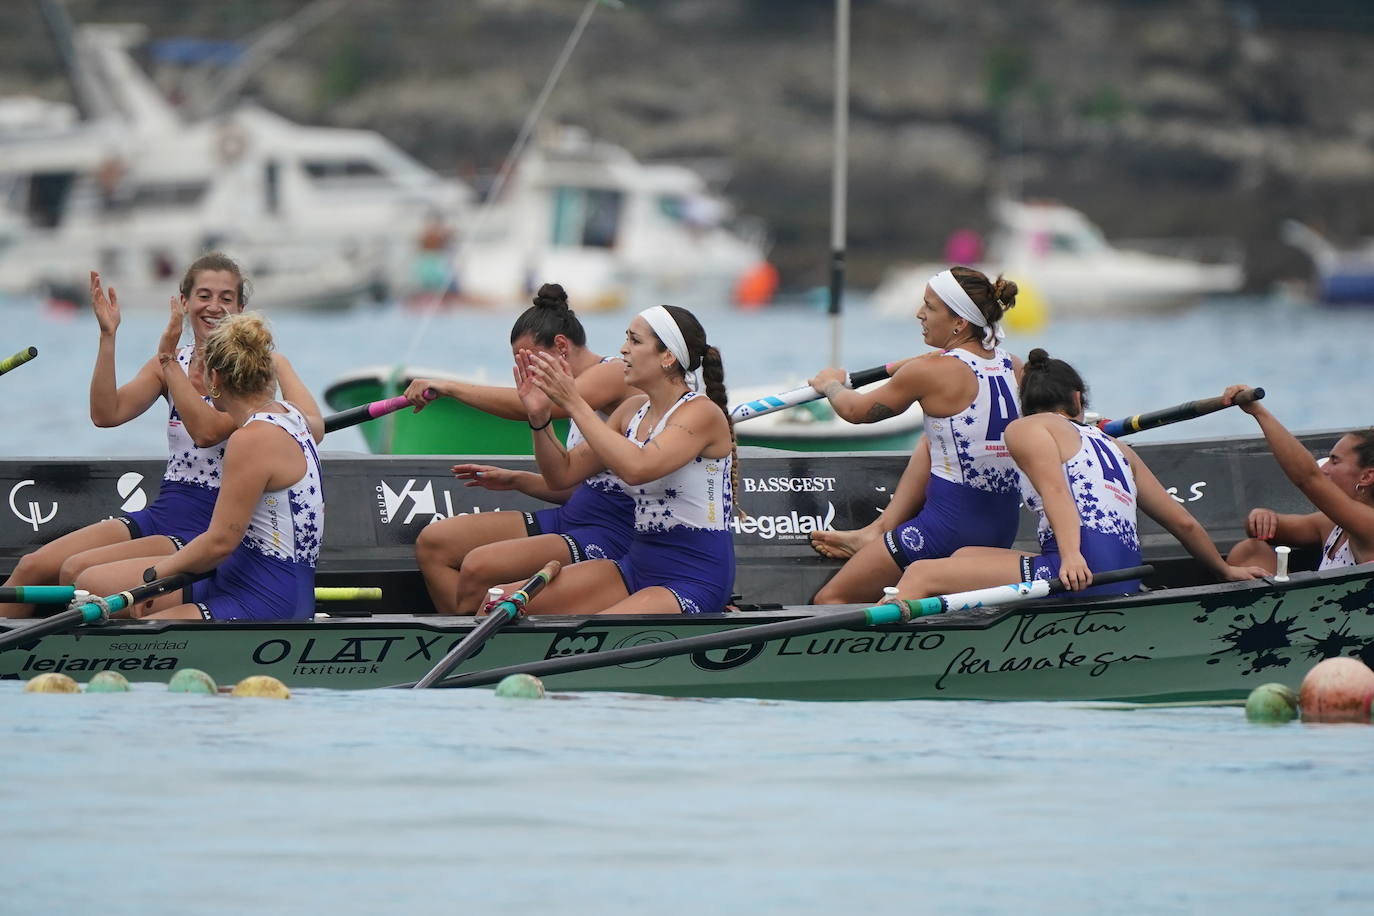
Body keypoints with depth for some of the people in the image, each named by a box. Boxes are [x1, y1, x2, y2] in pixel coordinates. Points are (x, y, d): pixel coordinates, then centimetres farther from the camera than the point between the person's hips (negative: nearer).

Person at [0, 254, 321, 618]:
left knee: (77, 571, -25)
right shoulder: (170, 365, 11)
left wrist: (169, 358, -23)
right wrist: (107, 338, -12)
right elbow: (106, 414, -3)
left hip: (206, 530, -7)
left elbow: (206, 431, -23)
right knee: (32, 567, -8)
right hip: (159, 515, 7)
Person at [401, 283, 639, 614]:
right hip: (571, 520, 10)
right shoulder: (581, 391, 17)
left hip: (608, 535, -10)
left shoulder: (615, 374, -12)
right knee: (432, 542, 1)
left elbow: (525, 407, -25)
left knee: (479, 566, -28)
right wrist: (515, 480, 10)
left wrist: (449, 387, -19)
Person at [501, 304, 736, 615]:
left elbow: (637, 467, -30)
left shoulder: (702, 413, -13)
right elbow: (564, 473, 13)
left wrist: (574, 403, -26)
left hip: (695, 580, -8)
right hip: (638, 563, 8)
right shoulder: (633, 411, 11)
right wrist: (540, 417, -5)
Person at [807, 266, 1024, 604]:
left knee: (830, 601, 1)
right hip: (1004, 529, 8)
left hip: (951, 527, -8)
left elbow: (854, 410, 4)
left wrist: (830, 384, 24)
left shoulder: (929, 372, -13)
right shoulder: (1013, 367, 5)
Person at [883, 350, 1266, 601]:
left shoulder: (1026, 428, 12)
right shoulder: (1117, 449, 31)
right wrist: (1225, 570, 49)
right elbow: (1183, 523, 33)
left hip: (1081, 574, -7)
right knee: (965, 556, 25)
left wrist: (1072, 556, -23)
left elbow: (1055, 489, -8)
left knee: (922, 575, -11)